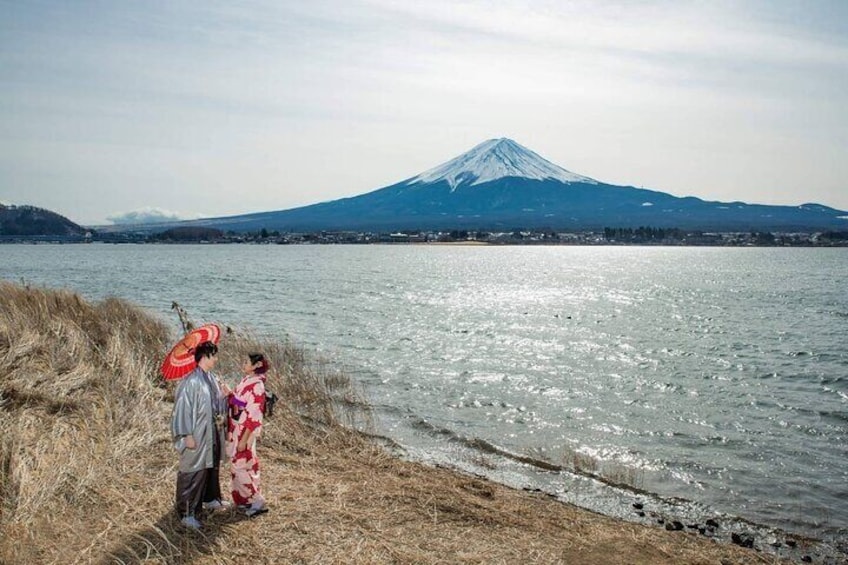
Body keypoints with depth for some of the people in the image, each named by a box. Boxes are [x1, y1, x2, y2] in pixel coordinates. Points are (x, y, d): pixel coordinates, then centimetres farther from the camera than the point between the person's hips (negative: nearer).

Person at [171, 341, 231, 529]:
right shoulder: (191, 381, -20)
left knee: (212, 467, 21)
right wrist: (188, 436, -19)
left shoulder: (211, 378, 6)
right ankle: (186, 513, 8)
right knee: (193, 472, -1)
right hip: (197, 435, -9)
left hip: (213, 433, 9)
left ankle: (210, 499, 40)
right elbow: (183, 409, -19)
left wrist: (223, 396, -3)